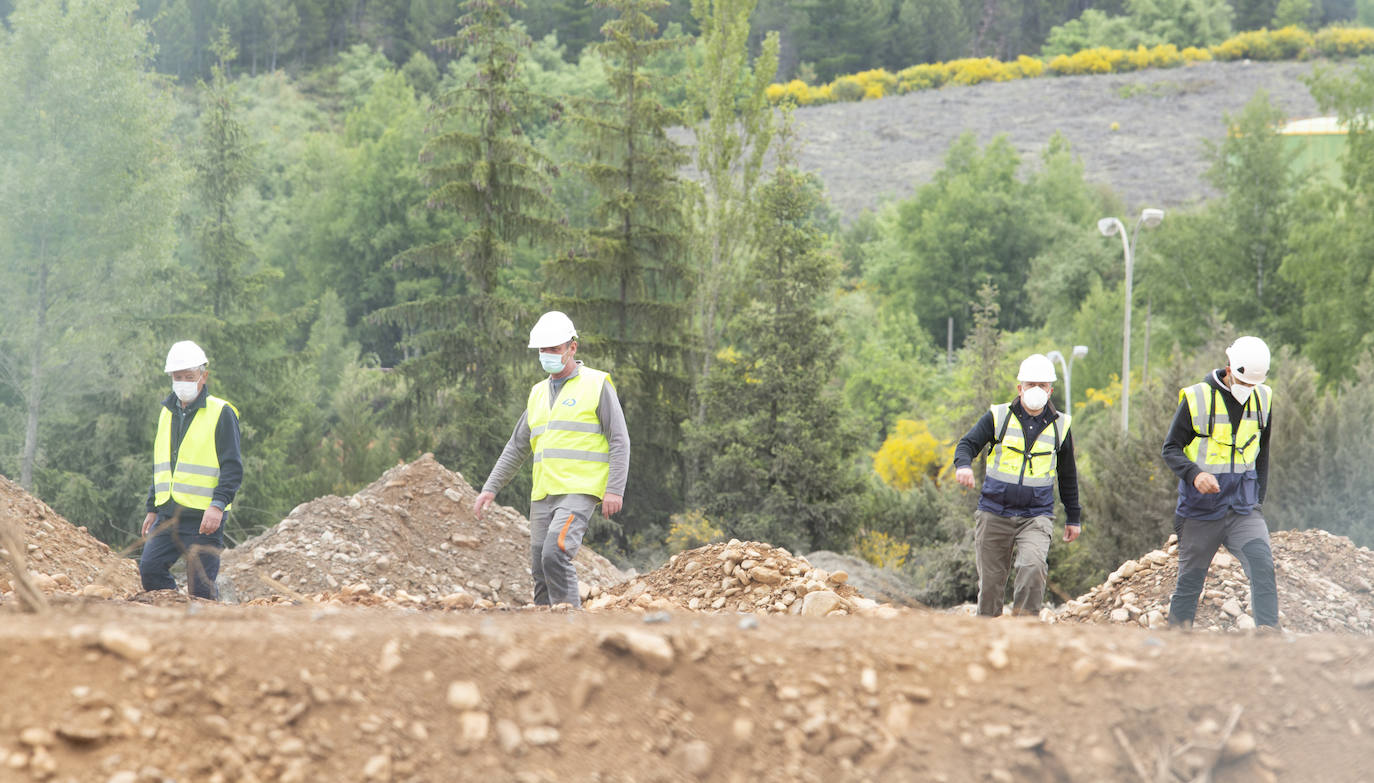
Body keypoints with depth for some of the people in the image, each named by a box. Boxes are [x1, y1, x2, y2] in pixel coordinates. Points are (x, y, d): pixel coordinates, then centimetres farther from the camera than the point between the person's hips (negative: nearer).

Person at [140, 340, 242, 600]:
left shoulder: (221, 413, -3)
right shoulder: (167, 412, 17)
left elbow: (232, 468, -8)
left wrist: (218, 505, -20)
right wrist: (152, 509, 21)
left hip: (204, 517, -6)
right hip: (168, 515, 6)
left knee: (200, 587, -6)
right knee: (150, 569, -5)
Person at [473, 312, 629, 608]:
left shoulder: (597, 384, -1)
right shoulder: (539, 393, 18)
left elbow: (619, 441, -5)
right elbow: (517, 447, 22)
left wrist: (615, 490, -15)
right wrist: (490, 489, 15)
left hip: (579, 491, -7)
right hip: (543, 494, 7)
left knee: (555, 554, -23)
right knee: (541, 571, 2)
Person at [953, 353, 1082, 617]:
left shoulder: (1060, 426, 7)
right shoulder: (998, 417, 2)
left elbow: (1067, 476, 18)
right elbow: (968, 444, -1)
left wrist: (1073, 517, 21)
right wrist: (963, 465, -25)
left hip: (1036, 516, 0)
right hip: (994, 513, 0)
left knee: (1033, 565, -25)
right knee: (990, 581, 3)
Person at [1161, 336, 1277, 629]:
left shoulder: (1263, 399, 5)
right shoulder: (1196, 398, -8)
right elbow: (1171, 449, -5)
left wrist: (1258, 499, 15)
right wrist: (1194, 474, -24)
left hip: (1243, 510, 3)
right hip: (1200, 510, -2)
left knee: (1263, 568, -18)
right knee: (1190, 580, 6)